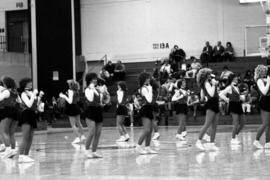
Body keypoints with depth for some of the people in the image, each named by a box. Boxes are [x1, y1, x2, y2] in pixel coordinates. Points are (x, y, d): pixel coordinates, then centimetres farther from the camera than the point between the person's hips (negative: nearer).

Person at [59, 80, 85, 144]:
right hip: (77, 107, 8)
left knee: (73, 125, -1)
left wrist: (64, 96, -14)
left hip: (71, 109, -8)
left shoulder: (70, 91, -18)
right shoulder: (77, 91, 5)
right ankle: (82, 136, 22)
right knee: (78, 123, 17)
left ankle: (77, 138, -2)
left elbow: (70, 101, -24)